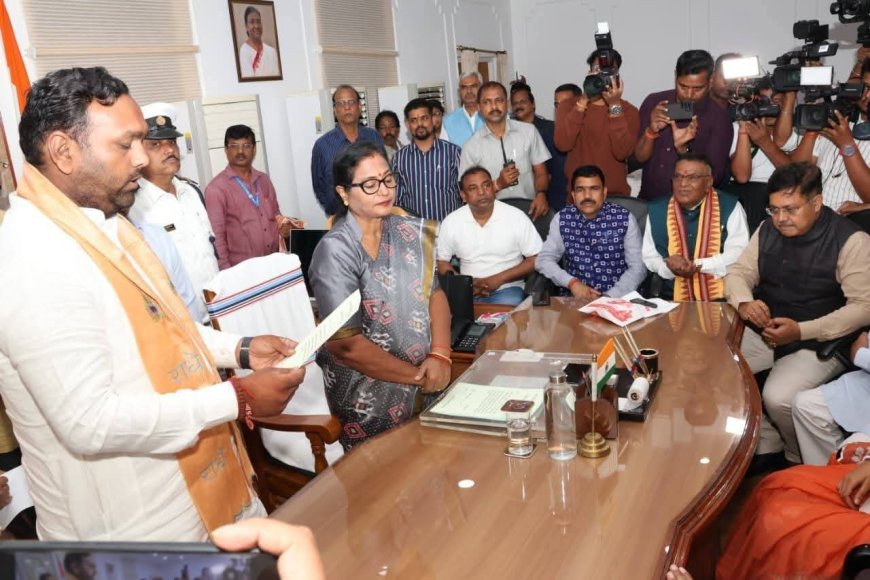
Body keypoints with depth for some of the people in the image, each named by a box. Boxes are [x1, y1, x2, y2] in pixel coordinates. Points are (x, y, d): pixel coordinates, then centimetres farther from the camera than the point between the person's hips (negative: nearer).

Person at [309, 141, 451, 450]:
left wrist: (440, 355, -13)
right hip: (371, 400, -5)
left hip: (427, 383, 5)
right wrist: (417, 376, -13)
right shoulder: (335, 251, -16)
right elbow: (344, 344, -20)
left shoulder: (410, 232, 2)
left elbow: (435, 293, 4)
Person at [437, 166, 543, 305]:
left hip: (506, 289, -2)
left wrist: (498, 279, -13)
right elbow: (441, 261, 9)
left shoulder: (516, 217, -5)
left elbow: (537, 259, -2)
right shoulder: (451, 222, 1)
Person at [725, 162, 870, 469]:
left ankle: (802, 463, 6)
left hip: (819, 344, -6)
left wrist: (802, 331, -25)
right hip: (763, 333, 6)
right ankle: (767, 447, 5)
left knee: (777, 398, -28)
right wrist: (744, 302, -16)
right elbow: (738, 272, 9)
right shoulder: (768, 230, 5)